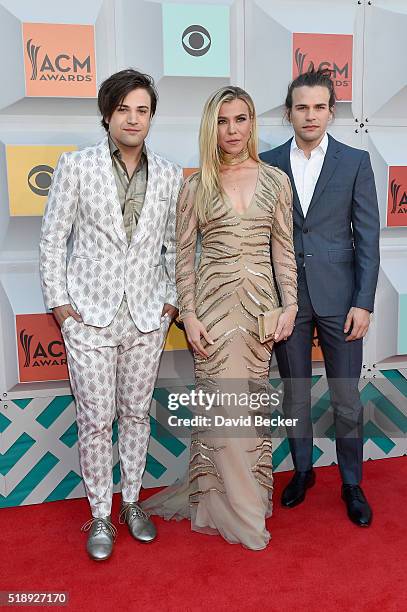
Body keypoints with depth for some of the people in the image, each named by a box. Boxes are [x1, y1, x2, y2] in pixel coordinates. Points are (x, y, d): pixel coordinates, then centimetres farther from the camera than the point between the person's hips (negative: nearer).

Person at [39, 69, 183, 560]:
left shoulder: (169, 174, 4)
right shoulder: (76, 165, -2)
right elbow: (53, 238, 0)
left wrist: (173, 299, 5)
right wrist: (59, 302, -4)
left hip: (147, 316, 2)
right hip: (90, 314, -2)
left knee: (136, 413, 14)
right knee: (96, 419, 5)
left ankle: (131, 502, 34)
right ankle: (100, 515, 25)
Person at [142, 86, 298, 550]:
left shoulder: (275, 180, 5)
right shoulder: (196, 186, 1)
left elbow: (283, 249, 7)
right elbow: (184, 255, 1)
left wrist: (290, 305, 1)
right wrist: (189, 314, -6)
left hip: (260, 302, 2)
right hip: (214, 301, -2)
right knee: (222, 402, 2)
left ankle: (250, 490, 33)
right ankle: (234, 507, 21)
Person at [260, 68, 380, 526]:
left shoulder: (355, 162, 1)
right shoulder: (267, 164, 4)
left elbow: (367, 236, -2)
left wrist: (363, 302, -8)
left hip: (338, 296, -1)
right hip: (286, 296, 1)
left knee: (346, 398, 7)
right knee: (295, 392, 13)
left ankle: (352, 484, 27)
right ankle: (302, 470, 34)